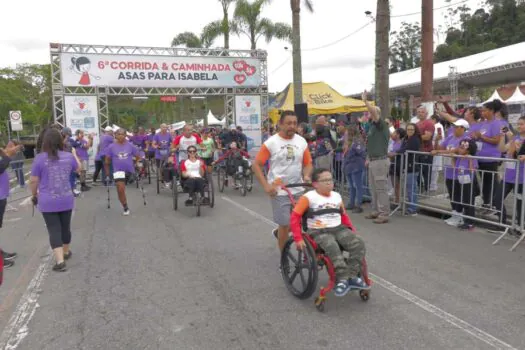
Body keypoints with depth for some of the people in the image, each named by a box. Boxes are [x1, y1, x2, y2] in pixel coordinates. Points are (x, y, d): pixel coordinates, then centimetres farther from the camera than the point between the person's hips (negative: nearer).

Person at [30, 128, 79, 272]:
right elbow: (78, 169, 19)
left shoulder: (39, 158, -10)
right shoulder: (69, 156, -2)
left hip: (47, 202, -3)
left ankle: (60, 261, -6)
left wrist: (35, 195, 13)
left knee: (54, 230, 0)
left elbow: (34, 181, -5)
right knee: (65, 227, 18)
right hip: (66, 200, 3)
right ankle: (66, 252, 37)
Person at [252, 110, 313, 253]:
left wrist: (306, 176, -10)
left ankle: (279, 233, 42)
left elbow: (308, 163, 12)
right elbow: (256, 165, -6)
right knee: (285, 224, 1)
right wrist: (266, 186, -15)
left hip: (298, 190, 4)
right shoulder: (271, 142, -8)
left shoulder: (302, 141, 4)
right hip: (279, 191, -4)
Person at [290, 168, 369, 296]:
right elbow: (295, 217, -7)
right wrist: (298, 239, -13)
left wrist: (352, 231, 12)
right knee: (333, 248, -36)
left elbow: (344, 216, 25)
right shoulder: (308, 197, -5)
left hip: (339, 229, 5)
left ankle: (352, 276, -16)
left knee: (359, 243, -20)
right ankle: (342, 279, -31)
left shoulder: (337, 196, 13)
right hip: (319, 232, -5)